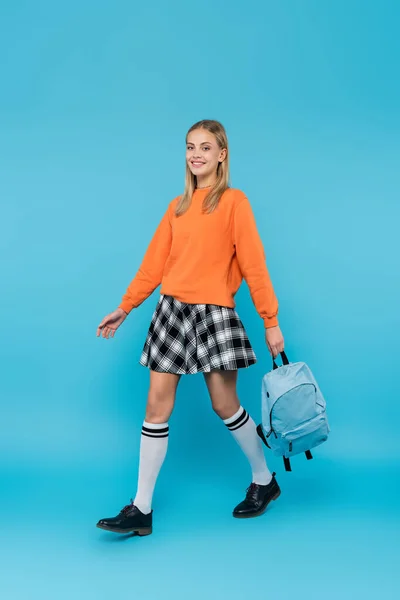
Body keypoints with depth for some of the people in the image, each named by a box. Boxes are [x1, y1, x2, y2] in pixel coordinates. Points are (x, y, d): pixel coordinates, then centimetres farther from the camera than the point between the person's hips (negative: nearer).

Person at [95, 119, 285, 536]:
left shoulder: (233, 201, -3)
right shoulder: (177, 206, 13)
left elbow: (253, 263, -7)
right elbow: (154, 262, 12)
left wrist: (270, 321, -8)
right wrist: (124, 308, 10)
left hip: (213, 312, -5)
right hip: (172, 309, 5)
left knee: (225, 405, 2)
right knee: (157, 407, 3)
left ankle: (265, 481, 28)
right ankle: (141, 509, 10)